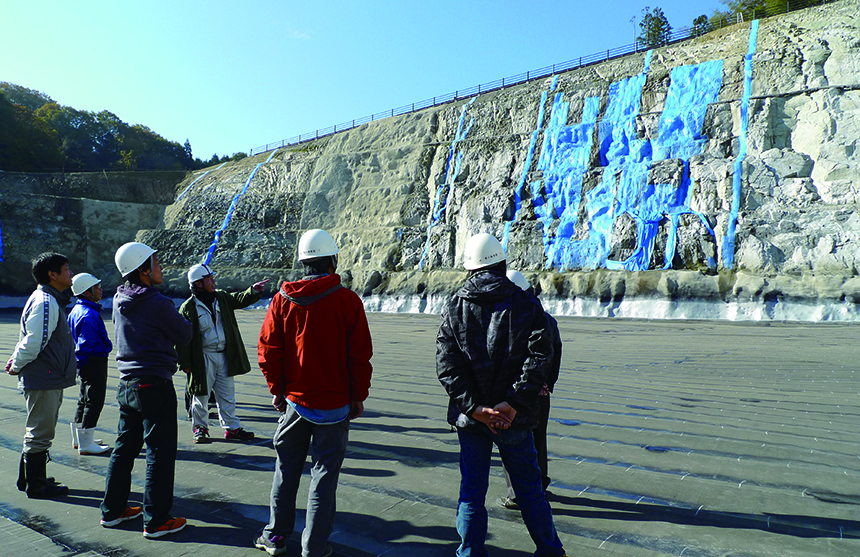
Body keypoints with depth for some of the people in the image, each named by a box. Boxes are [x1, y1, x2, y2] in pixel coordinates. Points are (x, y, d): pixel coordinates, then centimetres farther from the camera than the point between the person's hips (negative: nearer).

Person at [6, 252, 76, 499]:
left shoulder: (52, 300, 16)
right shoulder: (45, 302, -19)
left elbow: (30, 340, 21)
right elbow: (33, 341, -23)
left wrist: (17, 362, 13)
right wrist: (17, 366, -10)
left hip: (50, 380, 11)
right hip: (43, 380, -11)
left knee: (38, 432, 20)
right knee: (40, 433, 1)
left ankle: (28, 479, 33)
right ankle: (36, 486, 13)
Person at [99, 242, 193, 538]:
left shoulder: (120, 301, 6)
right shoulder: (157, 303, -18)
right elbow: (185, 334, -8)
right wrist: (176, 318, 8)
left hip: (127, 385, 8)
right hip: (155, 384, -8)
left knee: (124, 447, 19)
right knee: (160, 452, 1)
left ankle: (112, 510, 30)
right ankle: (156, 520, 8)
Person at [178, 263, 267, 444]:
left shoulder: (221, 298, 6)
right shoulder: (188, 308, -9)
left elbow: (239, 300, 3)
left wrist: (253, 291, -18)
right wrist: (185, 363, -9)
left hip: (224, 355, 5)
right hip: (203, 358, -5)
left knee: (227, 394, 11)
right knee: (201, 394, 6)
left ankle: (231, 428, 20)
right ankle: (200, 428, 24)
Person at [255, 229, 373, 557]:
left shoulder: (283, 299, -2)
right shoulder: (348, 300, -10)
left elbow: (267, 350, 1)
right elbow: (360, 355, -9)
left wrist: (277, 389, 12)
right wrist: (358, 396, 2)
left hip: (294, 400, 3)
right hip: (335, 404, -3)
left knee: (286, 468, 18)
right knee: (324, 474, 8)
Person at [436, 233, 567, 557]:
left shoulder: (454, 308, 1)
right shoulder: (526, 305, -3)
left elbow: (447, 364, -8)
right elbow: (538, 357, -13)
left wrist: (474, 407, -12)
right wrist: (512, 404, -16)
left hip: (470, 417, 1)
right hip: (515, 419, 0)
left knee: (472, 489, 13)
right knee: (528, 487, 16)